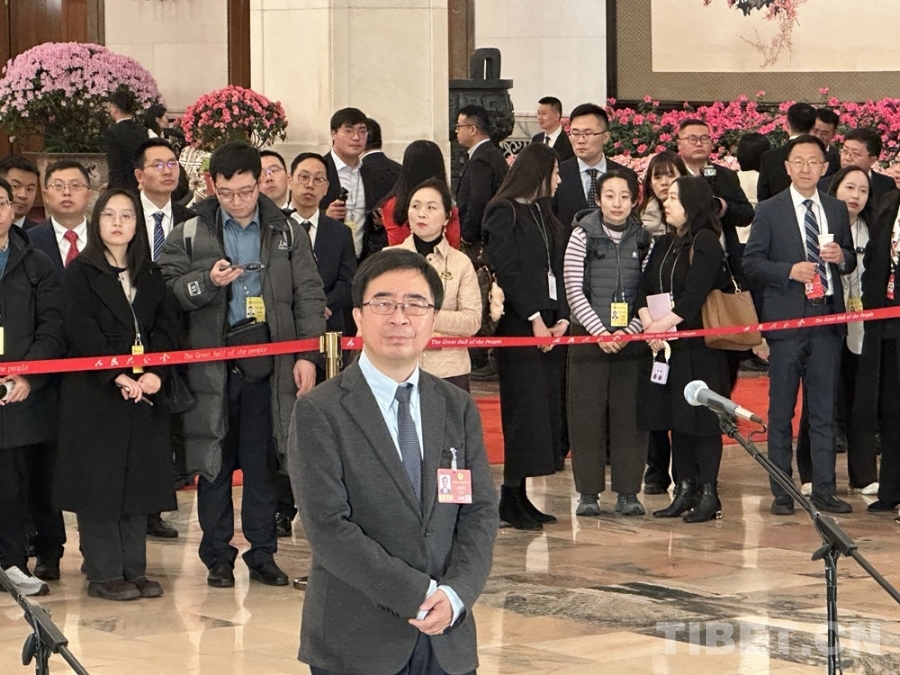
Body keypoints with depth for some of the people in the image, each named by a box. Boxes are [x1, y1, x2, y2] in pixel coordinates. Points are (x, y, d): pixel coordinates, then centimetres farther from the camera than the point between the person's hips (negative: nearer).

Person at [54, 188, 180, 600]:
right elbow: (81, 332, -10)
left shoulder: (150, 275, 14)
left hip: (145, 392, 5)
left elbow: (167, 328, 6)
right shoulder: (81, 272, 0)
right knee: (99, 482, -3)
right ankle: (103, 573, 2)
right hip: (94, 394, -5)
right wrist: (117, 376, -18)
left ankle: (133, 569, 11)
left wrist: (154, 373, -12)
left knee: (140, 480, 5)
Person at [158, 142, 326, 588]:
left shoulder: (287, 233, 7)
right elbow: (166, 290, 1)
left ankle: (262, 553, 14)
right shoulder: (190, 234, 5)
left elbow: (309, 296, 5)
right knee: (214, 463, 5)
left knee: (263, 463, 5)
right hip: (211, 363, 0)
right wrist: (207, 281, -16)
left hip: (268, 363, 0)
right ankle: (217, 555, 14)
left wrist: (307, 355, -3)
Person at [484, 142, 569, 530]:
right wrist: (534, 318, -15)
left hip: (549, 326, 8)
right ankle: (511, 499, -5)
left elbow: (556, 272, 16)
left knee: (548, 412, 3)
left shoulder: (545, 215, 21)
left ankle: (518, 496, 8)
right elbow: (506, 271, -12)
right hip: (518, 325, -8)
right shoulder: (504, 213, -4)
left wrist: (561, 317, 2)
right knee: (526, 410, -10)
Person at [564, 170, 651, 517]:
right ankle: (588, 492, 6)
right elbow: (574, 290, -3)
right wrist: (599, 332, -10)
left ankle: (628, 492, 8)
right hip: (589, 337, -1)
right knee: (587, 416, -1)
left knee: (630, 415, 2)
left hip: (631, 339, 1)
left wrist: (630, 331, -8)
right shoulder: (583, 235, 0)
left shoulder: (644, 239, 5)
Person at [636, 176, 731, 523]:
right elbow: (644, 289, 7)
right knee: (676, 419, 9)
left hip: (699, 346, -8)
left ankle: (709, 494, -1)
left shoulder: (705, 243, -9)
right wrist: (649, 325, -10)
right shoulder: (664, 245, 15)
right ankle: (685, 489, 16)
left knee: (701, 418, -5)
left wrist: (661, 326, -16)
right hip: (666, 347, 8)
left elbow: (693, 297, -17)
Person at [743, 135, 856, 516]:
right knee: (782, 410, 2)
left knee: (824, 409, 4)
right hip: (786, 319, -3)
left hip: (827, 318, 3)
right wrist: (789, 271, -17)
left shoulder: (837, 210, 13)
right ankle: (782, 493, 7)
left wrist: (841, 257, -4)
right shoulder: (769, 212, 1)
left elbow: (851, 259, 19)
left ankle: (824, 491, 9)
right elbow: (750, 262, -2)